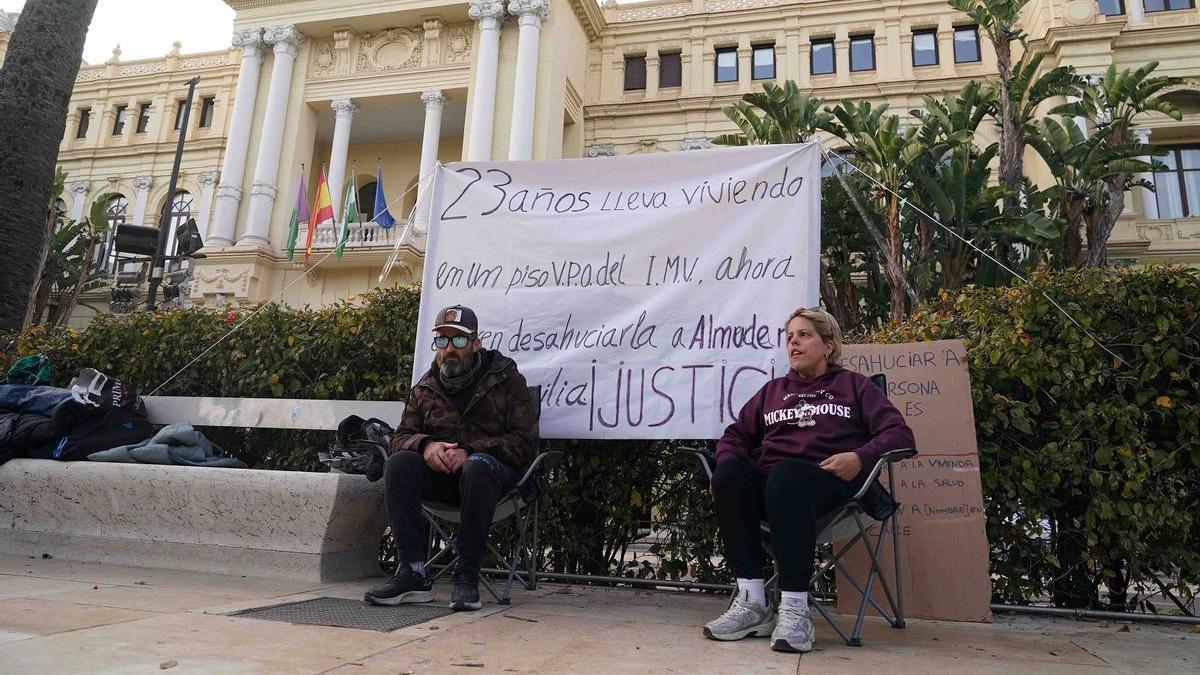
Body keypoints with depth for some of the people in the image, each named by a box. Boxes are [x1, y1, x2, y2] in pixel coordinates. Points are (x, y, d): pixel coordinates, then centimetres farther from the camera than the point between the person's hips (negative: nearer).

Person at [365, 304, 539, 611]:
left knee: (477, 468, -38)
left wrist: (469, 451, -21)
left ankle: (467, 576, -28)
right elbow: (401, 436, 11)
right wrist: (425, 445, -14)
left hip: (498, 472, -4)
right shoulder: (425, 387, 13)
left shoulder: (506, 379, 0)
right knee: (398, 463, -24)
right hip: (440, 475, 4)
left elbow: (524, 442, -8)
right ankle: (413, 573, -25)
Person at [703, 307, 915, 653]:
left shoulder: (853, 385, 20)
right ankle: (752, 601, -32)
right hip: (770, 480, 4)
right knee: (729, 474, -31)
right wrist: (727, 463, -1)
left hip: (830, 481, -3)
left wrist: (860, 457, -12)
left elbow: (899, 432, 8)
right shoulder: (773, 389, 31)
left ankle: (794, 609, -39)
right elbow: (737, 433, 23)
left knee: (787, 475, -39)